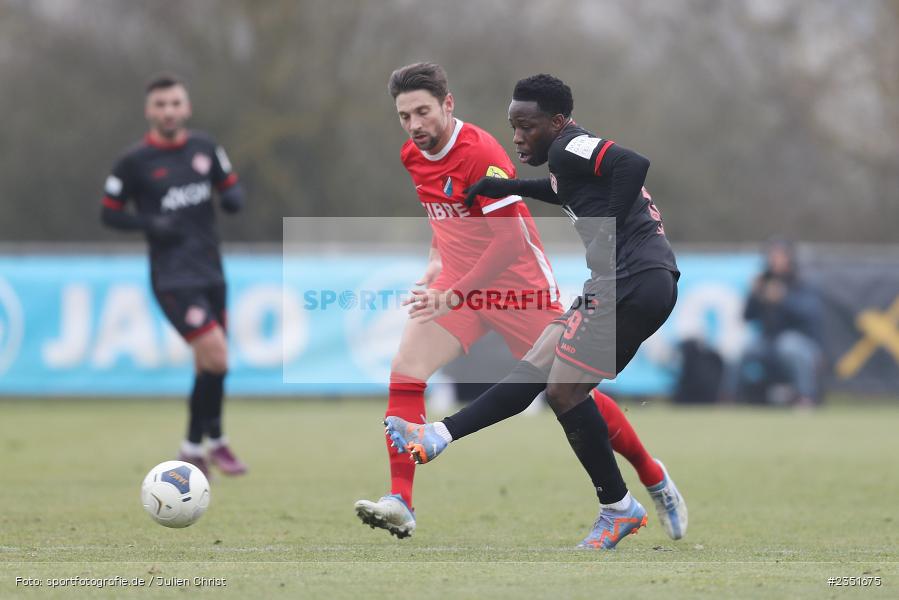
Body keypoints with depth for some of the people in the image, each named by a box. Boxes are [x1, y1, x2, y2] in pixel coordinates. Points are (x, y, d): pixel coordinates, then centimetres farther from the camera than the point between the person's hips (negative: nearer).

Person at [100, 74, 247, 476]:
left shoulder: (205, 148, 6)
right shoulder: (134, 161, -7)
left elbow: (231, 189, 18)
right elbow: (110, 214, 1)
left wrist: (232, 198, -6)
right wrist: (150, 224, -16)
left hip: (210, 272, 6)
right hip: (172, 275, -5)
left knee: (209, 366, 8)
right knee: (216, 356, -16)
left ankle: (194, 449, 22)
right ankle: (214, 442, 2)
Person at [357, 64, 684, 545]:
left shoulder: (481, 154, -23)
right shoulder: (413, 155, 1)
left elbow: (510, 240, -27)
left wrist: (453, 295, -32)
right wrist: (438, 257, 8)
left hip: (518, 284, -6)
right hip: (455, 279, 6)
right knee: (405, 371, -15)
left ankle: (651, 473, 24)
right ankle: (400, 503, -19)